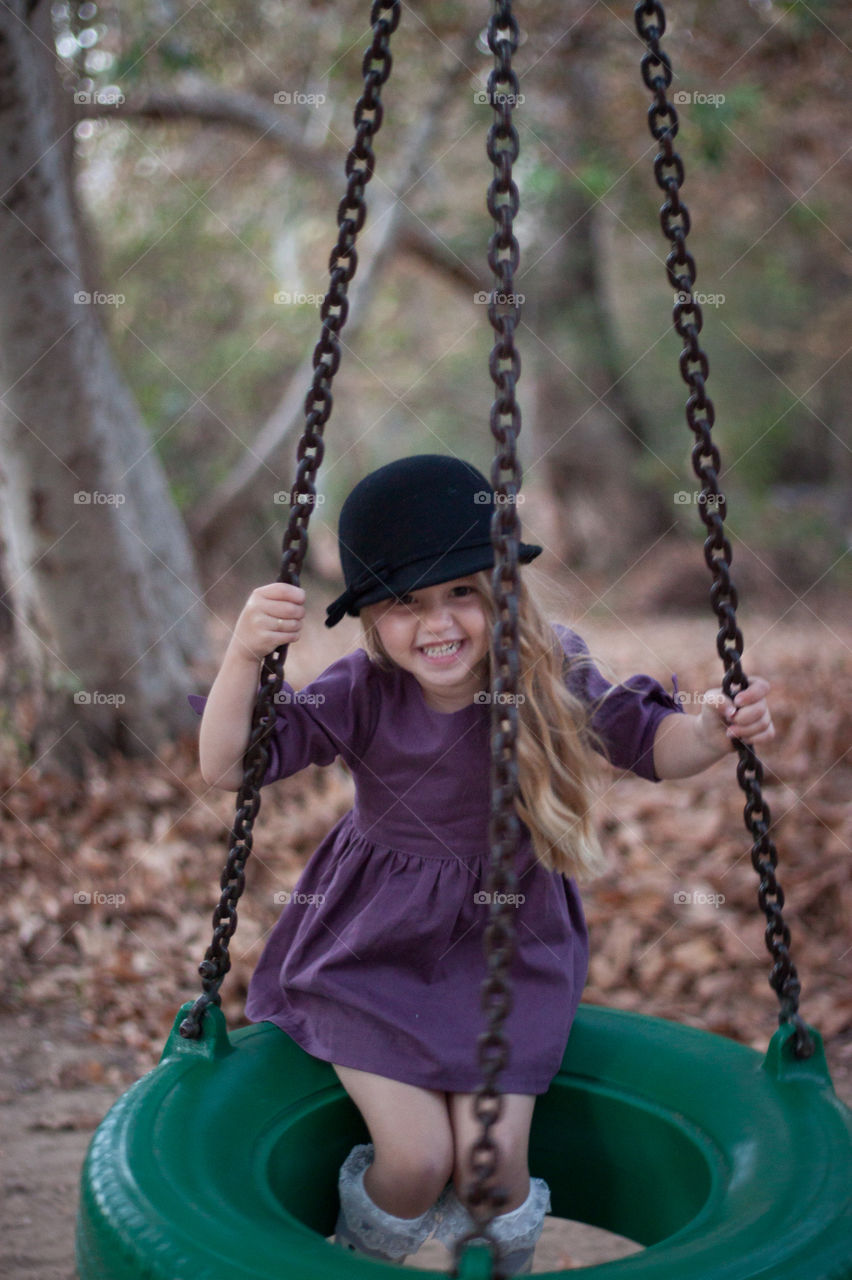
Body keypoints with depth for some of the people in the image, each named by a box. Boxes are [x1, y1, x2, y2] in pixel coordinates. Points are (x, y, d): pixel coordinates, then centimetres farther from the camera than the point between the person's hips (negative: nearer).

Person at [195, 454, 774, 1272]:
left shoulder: (552, 680, -13)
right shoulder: (360, 695, -19)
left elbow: (651, 743, 0)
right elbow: (226, 766, -22)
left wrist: (711, 732, -22)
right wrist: (244, 654, -38)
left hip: (508, 942, 2)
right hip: (374, 944, -1)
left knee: (492, 1162, -6)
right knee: (417, 1159, -8)